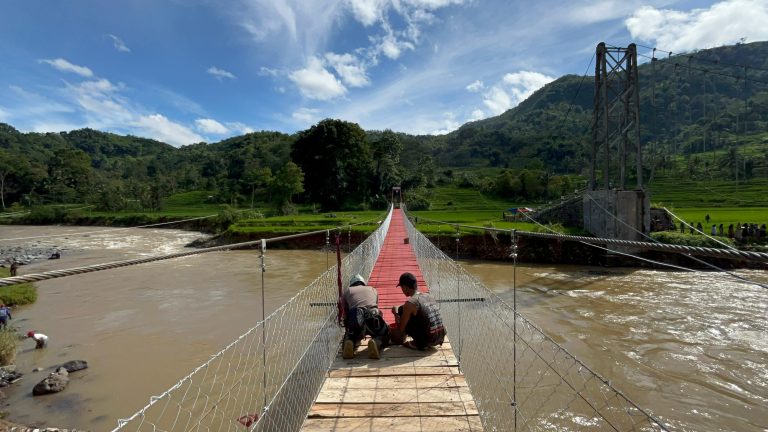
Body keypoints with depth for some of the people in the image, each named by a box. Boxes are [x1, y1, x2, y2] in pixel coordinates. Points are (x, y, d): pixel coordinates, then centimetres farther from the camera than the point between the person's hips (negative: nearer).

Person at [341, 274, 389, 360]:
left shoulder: (347, 291, 29)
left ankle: (349, 343, -5)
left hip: (355, 318, 0)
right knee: (385, 335, 26)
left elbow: (346, 313, 29)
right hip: (373, 316, 0)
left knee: (350, 337, 31)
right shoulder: (373, 289, 34)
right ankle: (377, 342, -9)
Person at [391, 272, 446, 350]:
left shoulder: (410, 303, -15)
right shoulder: (428, 296, 6)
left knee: (401, 311, 6)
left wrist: (396, 313, 11)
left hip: (427, 341, -7)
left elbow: (400, 328, -6)